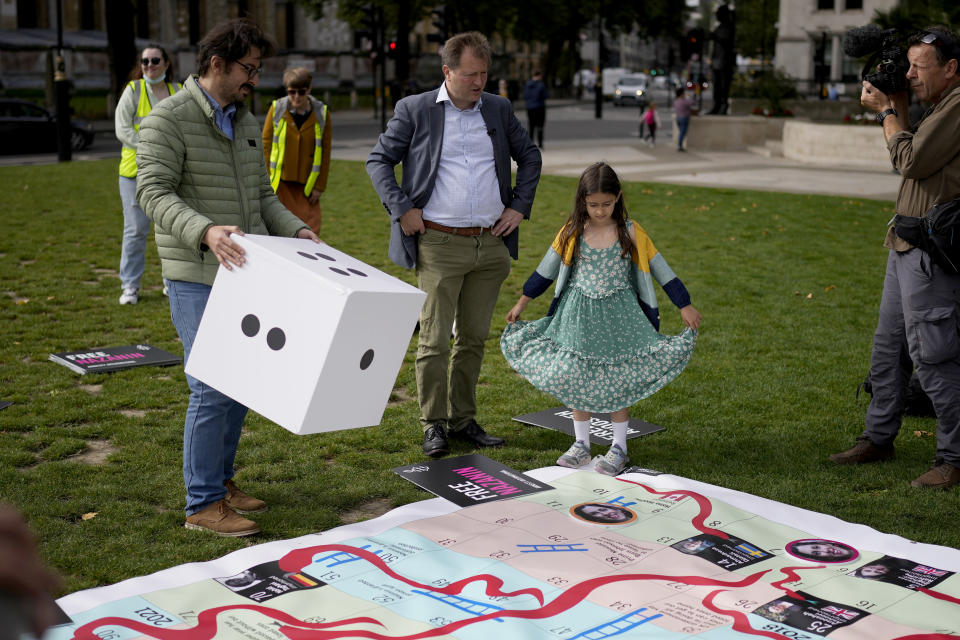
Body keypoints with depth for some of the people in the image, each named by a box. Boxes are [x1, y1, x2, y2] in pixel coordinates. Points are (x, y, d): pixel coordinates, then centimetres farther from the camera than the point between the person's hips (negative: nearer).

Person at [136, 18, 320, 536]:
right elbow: (153, 191, -18)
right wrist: (205, 231, -34)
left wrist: (294, 229, 2)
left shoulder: (246, 123, 15)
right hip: (197, 278, -8)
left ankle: (220, 480, 28)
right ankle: (203, 505, 3)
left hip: (242, 273, 8)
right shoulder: (169, 118, -10)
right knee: (213, 388, -8)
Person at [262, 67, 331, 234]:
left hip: (307, 184, 1)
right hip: (280, 182, 0)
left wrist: (320, 186, 1)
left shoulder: (322, 113, 1)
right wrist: (266, 180, -2)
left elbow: (325, 152, 4)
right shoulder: (276, 109, -1)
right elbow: (266, 144, 3)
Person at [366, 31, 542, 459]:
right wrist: (401, 209, -7)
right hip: (439, 245, -4)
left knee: (474, 337, 10)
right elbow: (378, 160, 4)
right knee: (434, 339, -2)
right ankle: (434, 425, 9)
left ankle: (464, 419, 21)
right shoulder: (414, 110, 1)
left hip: (491, 245, 4)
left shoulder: (498, 110, 11)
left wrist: (520, 206, 11)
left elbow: (529, 156, 22)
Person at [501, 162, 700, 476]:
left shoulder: (630, 232, -6)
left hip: (618, 315, -2)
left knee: (617, 379, 2)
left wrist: (685, 306, -2)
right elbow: (546, 270, 7)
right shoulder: (572, 232, -2)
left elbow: (660, 269, -1)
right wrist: (522, 303, 8)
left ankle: (619, 448, 13)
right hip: (578, 315, 2)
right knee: (577, 378, 5)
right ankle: (581, 444, 18)